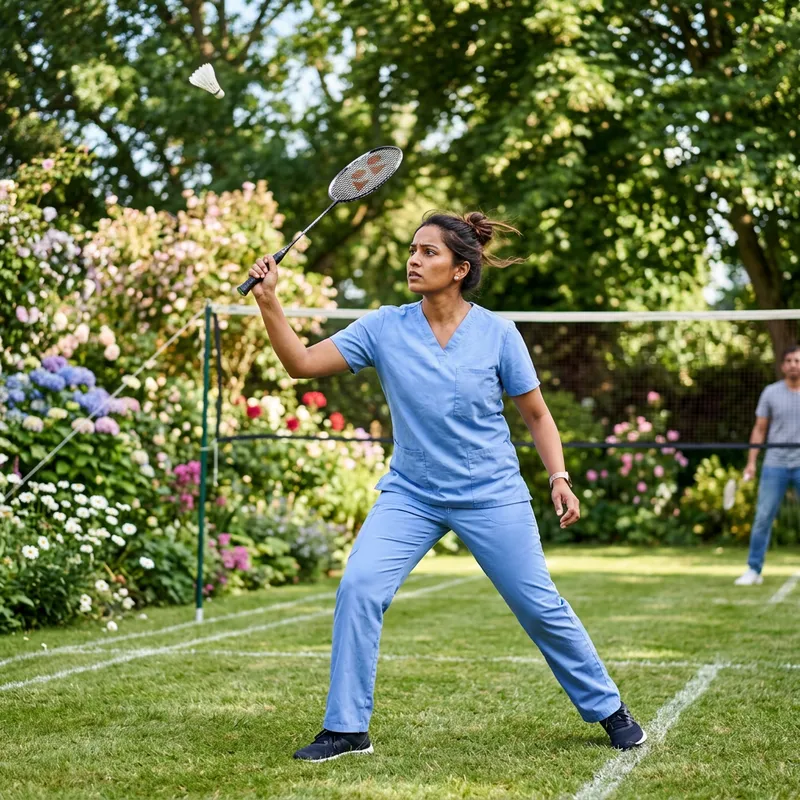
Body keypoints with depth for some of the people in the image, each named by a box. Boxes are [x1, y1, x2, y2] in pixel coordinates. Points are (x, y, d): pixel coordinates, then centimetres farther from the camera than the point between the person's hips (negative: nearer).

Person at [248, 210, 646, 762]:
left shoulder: (498, 334, -9)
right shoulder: (384, 328, -6)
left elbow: (537, 415, 0)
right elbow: (302, 363, -8)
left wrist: (559, 478, -10)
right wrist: (269, 303, -19)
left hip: (492, 496, -1)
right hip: (410, 494, 2)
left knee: (541, 607, 3)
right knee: (358, 587, -17)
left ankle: (608, 709, 26)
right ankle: (347, 729, -4)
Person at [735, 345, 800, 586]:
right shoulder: (771, 393, 4)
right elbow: (759, 430, 7)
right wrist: (751, 462, -1)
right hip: (775, 464, 0)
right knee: (763, 518, -2)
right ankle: (754, 570, 4)